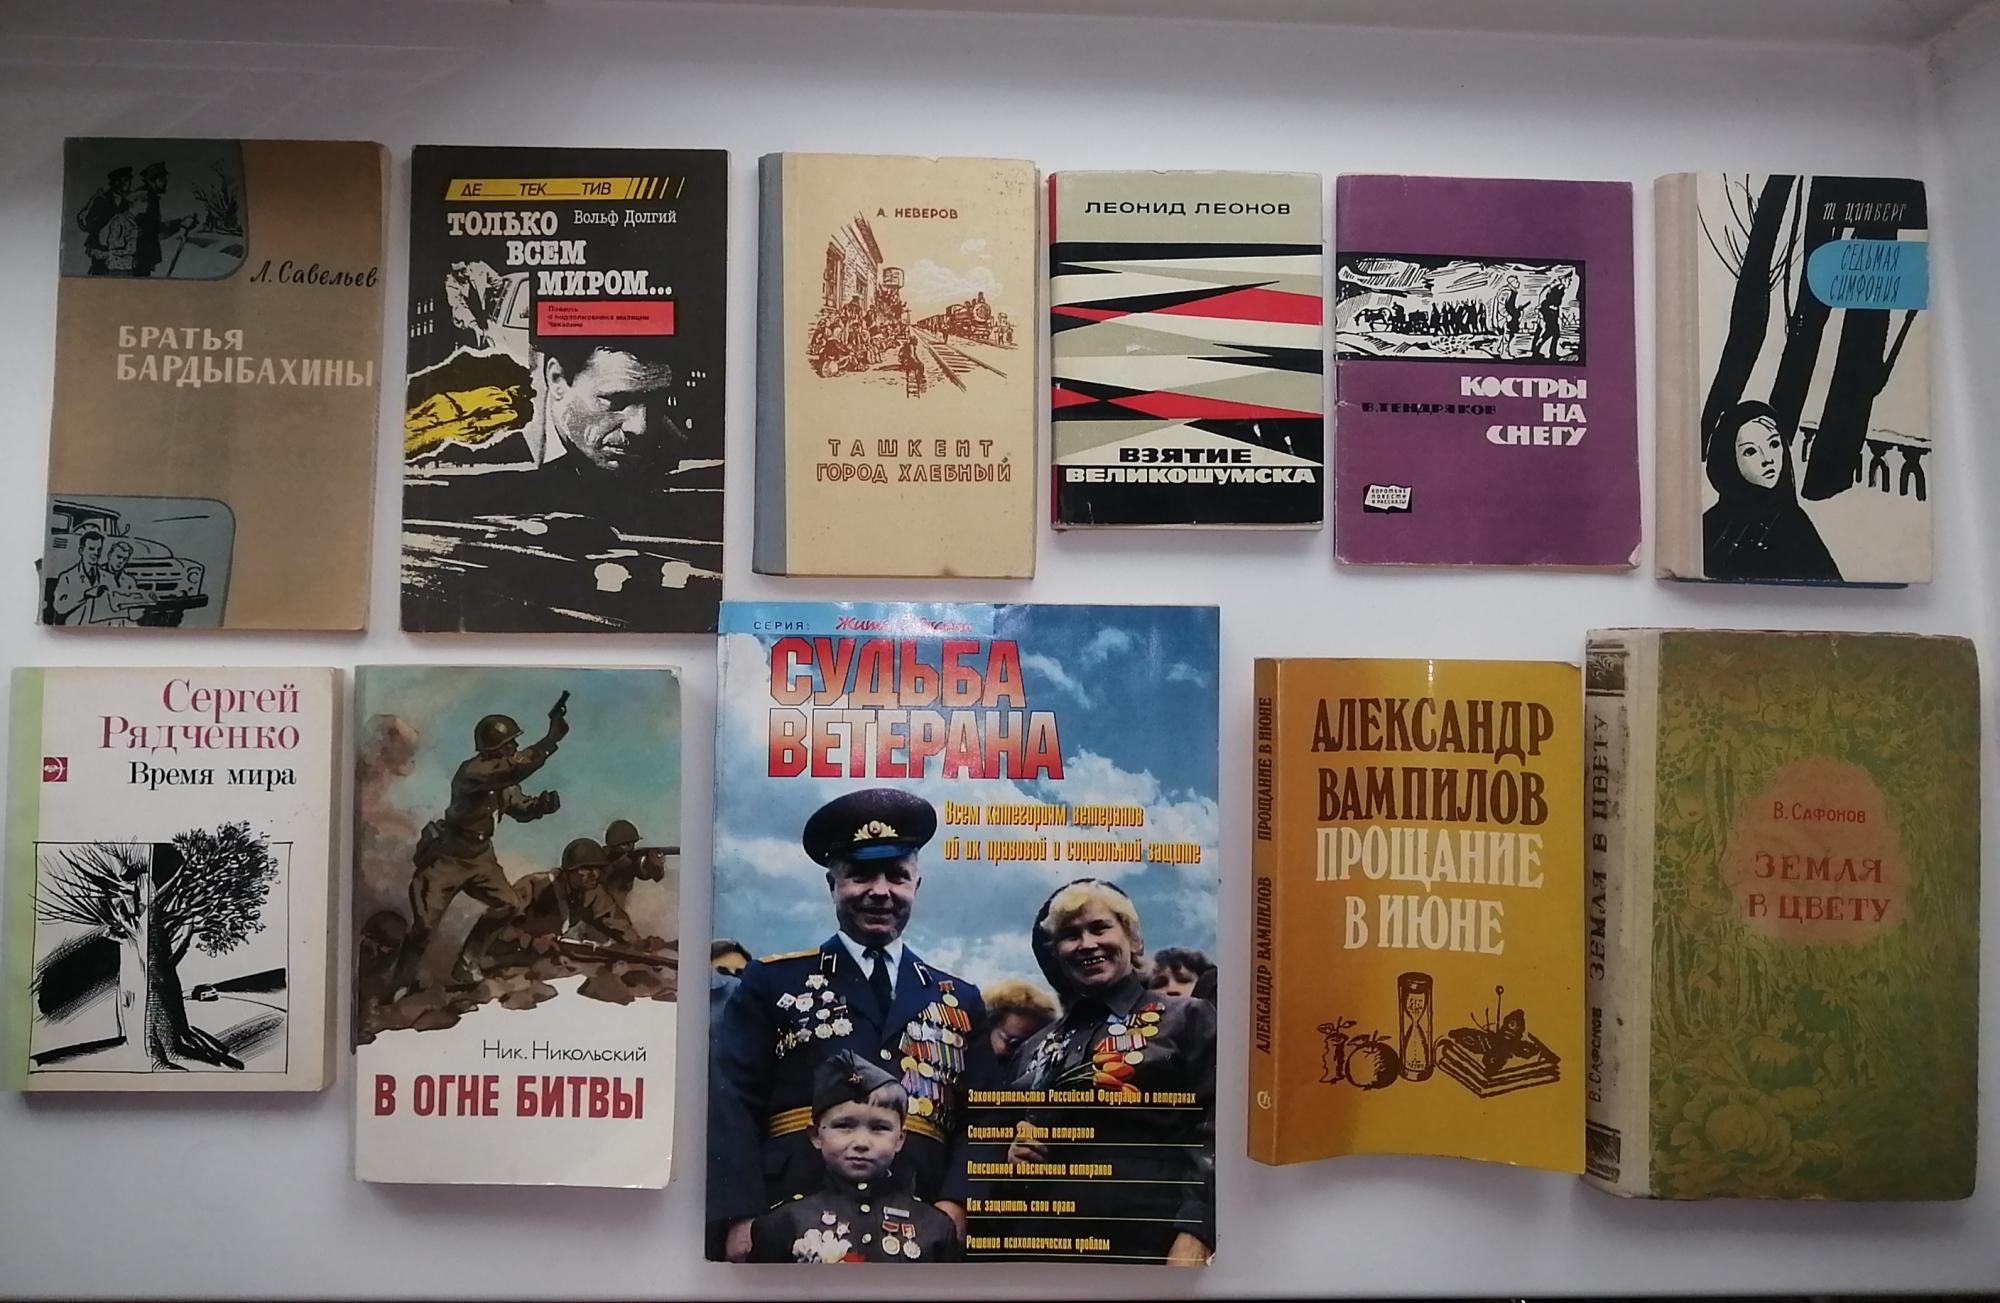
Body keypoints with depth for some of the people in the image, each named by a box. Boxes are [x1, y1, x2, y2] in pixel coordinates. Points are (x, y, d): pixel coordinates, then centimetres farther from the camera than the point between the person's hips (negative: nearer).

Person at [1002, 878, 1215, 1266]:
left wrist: (1191, 1241, -19)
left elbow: (1213, 1137, -8)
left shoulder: (1187, 1019, 2)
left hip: (1152, 1247, -5)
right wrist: (1014, 1158, 3)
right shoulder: (1039, 1045, 18)